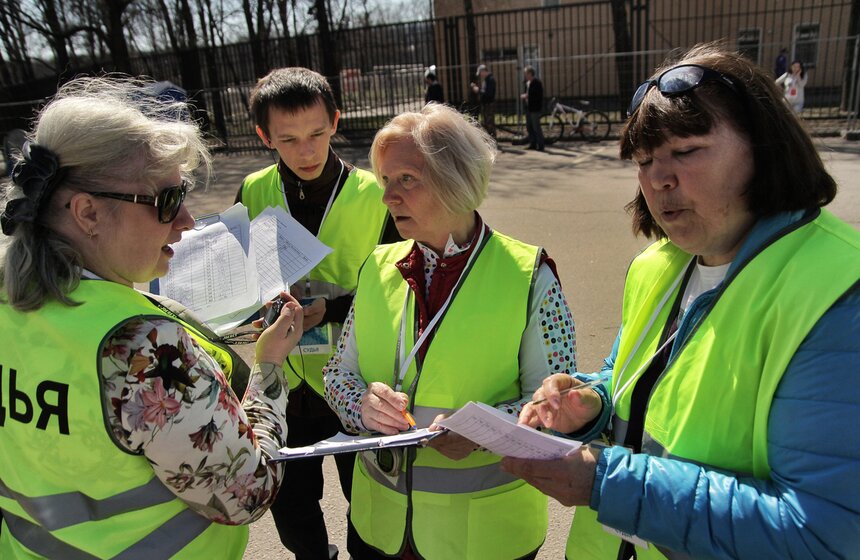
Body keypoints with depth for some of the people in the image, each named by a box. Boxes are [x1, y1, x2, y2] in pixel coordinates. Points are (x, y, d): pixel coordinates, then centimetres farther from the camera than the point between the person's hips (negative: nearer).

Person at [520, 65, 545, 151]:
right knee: (529, 127, 13)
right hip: (528, 108, 9)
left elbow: (538, 96, -21)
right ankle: (532, 144, 22)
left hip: (535, 109, -9)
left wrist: (527, 96, -18)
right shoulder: (527, 83, 13)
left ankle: (540, 146, 1)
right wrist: (524, 96, 1)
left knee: (536, 127, -6)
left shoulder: (536, 83, -14)